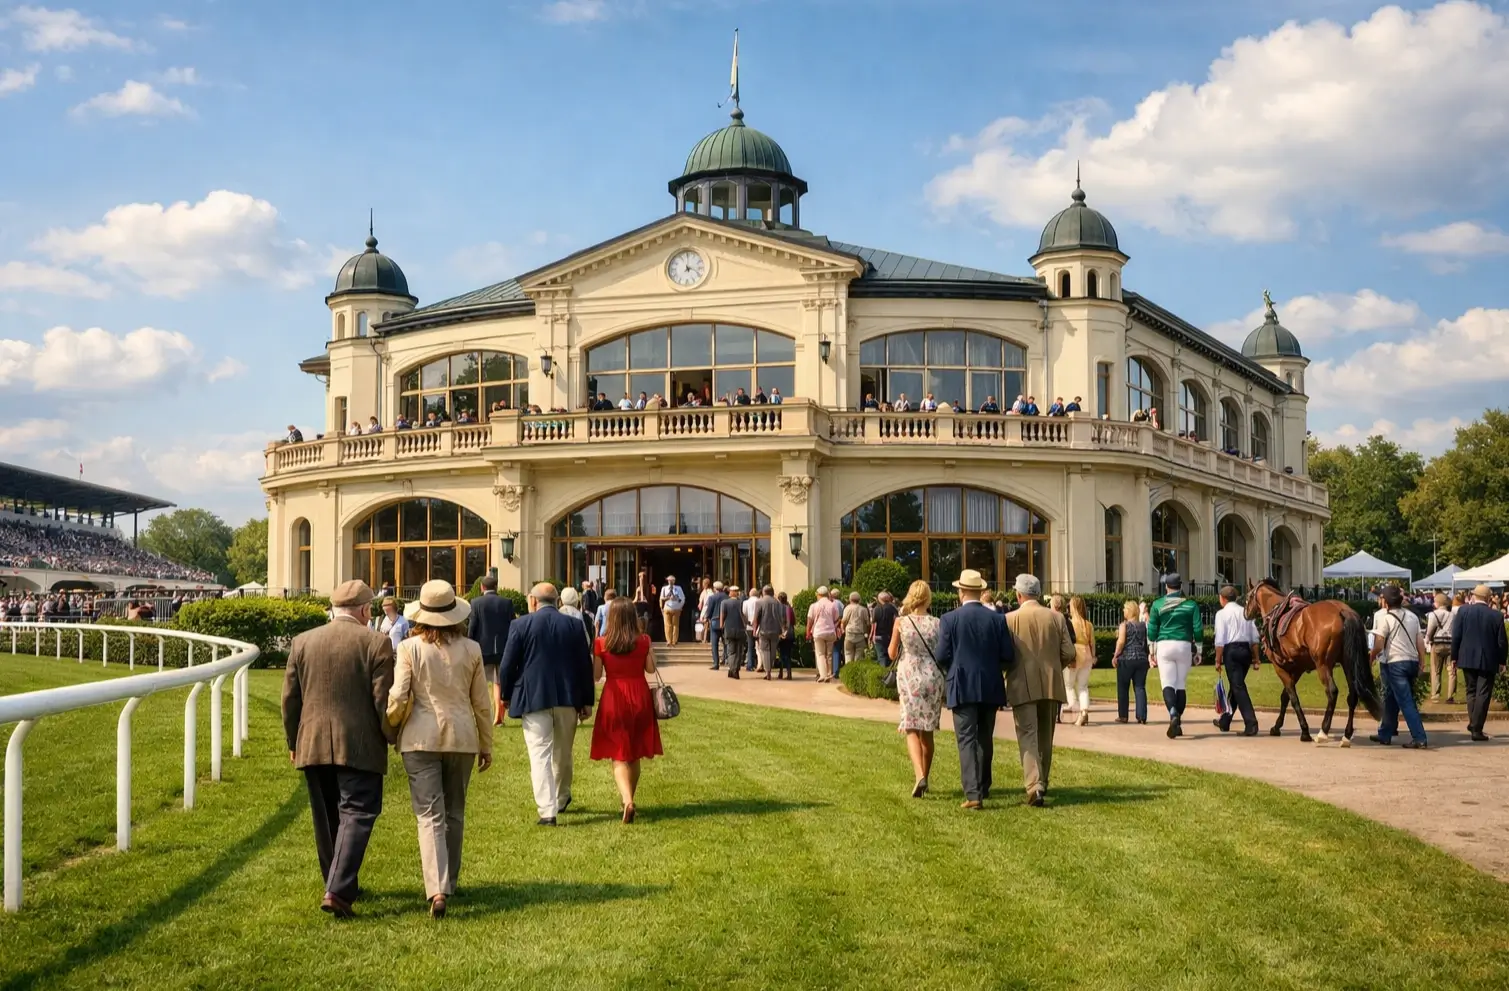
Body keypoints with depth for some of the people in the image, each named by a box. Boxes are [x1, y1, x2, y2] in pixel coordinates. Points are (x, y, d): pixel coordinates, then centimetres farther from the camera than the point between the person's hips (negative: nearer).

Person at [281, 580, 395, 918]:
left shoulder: (302, 642, 6)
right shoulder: (376, 643, -6)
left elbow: (290, 699, 9)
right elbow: (383, 700, -8)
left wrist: (293, 742, 19)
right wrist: (392, 737, 7)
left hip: (312, 746, 5)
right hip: (360, 747, -4)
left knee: (326, 819, 15)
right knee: (356, 814, -3)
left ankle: (340, 887, 26)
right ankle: (337, 891, -15)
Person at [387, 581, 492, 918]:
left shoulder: (410, 648, -7)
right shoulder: (471, 649, 1)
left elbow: (398, 697, -10)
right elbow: (482, 703, 7)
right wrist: (486, 745, 17)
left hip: (421, 738, -2)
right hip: (461, 738, 2)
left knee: (430, 815, -5)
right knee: (454, 814, 16)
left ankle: (437, 890, -18)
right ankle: (448, 882, 26)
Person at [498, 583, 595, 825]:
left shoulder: (521, 625, -4)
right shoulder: (575, 625, 4)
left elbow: (507, 665, -3)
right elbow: (585, 666, 6)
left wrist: (506, 697, 10)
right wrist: (587, 701, 11)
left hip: (534, 699, -3)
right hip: (568, 698, 3)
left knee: (540, 754, -3)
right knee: (563, 752, 19)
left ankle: (547, 811, -11)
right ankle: (562, 799, 35)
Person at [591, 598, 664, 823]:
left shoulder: (601, 643, -7)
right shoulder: (643, 641, -4)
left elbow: (596, 675, -1)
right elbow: (651, 668, 3)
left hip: (614, 699, -2)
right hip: (639, 698, 2)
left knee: (619, 756, 0)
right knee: (634, 755, 18)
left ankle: (627, 800, -20)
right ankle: (628, 798, 30)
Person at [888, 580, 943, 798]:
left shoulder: (901, 622, -7)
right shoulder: (937, 623, -4)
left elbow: (891, 654, 3)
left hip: (909, 678, -2)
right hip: (934, 678, 2)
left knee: (912, 730, -2)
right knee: (927, 732, 15)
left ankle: (920, 776, -23)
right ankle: (924, 779, 25)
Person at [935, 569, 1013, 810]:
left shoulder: (949, 620, -8)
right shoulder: (997, 619, -2)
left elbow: (942, 656, -9)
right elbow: (1008, 656, -4)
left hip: (962, 688, -3)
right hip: (990, 688, 3)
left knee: (967, 740, -3)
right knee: (985, 739, 18)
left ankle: (973, 793, -13)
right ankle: (983, 787, 30)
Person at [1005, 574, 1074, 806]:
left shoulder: (1009, 619, -7)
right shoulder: (1056, 618, 2)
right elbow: (1069, 654, 0)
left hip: (1023, 687, -3)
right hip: (1052, 686, 3)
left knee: (1028, 736, -5)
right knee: (1046, 737, 17)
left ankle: (1034, 786, -20)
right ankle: (1042, 783, 29)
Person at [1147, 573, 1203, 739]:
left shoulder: (1158, 605, 3)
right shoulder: (1191, 604, 4)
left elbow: (1152, 631, 4)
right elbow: (1198, 630, 1)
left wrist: (1152, 652, 13)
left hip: (1164, 646, -1)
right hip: (1185, 646, 1)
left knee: (1168, 683, -4)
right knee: (1181, 684, 9)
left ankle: (1173, 713, -31)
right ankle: (1178, 723, 10)